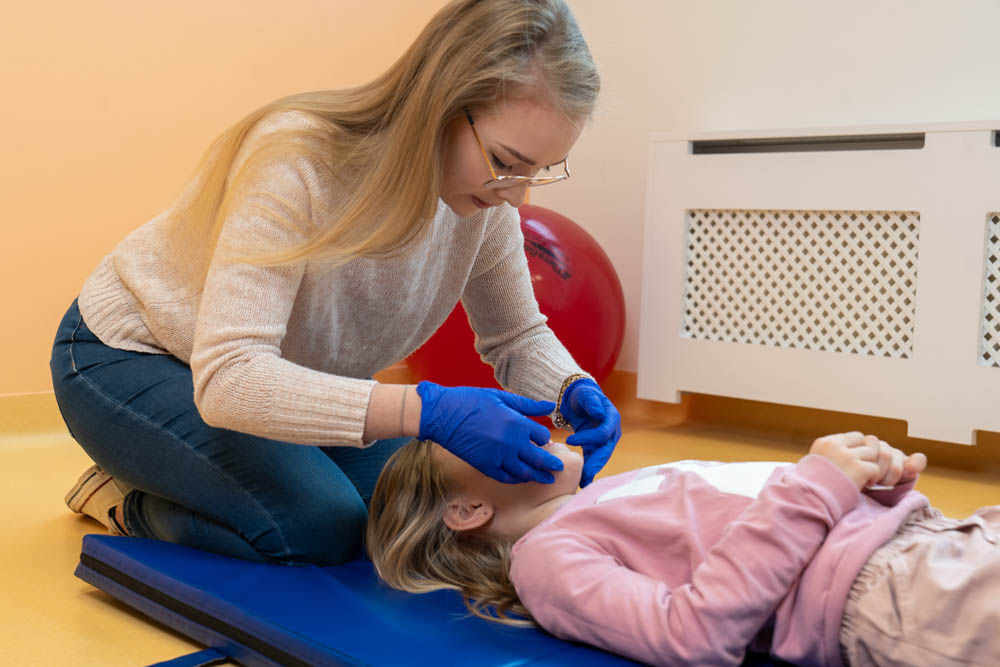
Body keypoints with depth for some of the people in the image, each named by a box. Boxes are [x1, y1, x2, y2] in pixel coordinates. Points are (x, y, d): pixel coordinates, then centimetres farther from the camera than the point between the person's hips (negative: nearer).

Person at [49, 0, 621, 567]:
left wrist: (574, 391, -24)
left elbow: (516, 335, 0)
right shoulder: (297, 156, -36)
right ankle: (130, 500, 3)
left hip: (285, 377, 7)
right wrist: (427, 413, -51)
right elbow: (226, 380, -43)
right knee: (321, 528, -26)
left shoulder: (487, 190, -16)